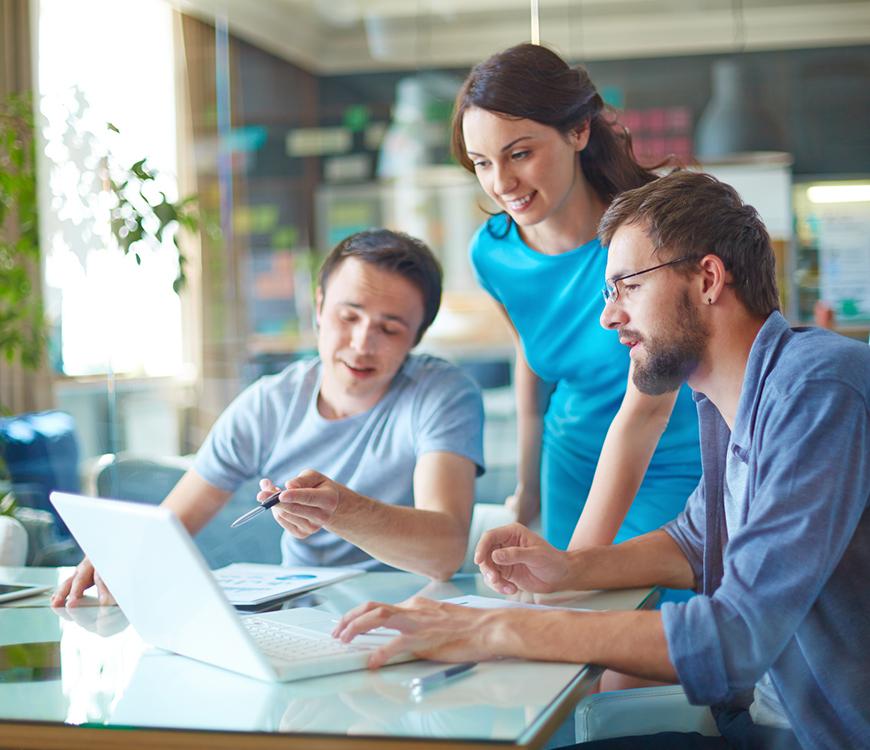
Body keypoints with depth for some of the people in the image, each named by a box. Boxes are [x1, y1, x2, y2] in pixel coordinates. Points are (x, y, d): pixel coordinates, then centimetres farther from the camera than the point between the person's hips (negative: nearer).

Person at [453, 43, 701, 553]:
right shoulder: (493, 252, -8)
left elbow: (647, 406, -26)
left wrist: (584, 551, -28)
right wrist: (529, 486, 20)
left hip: (673, 468, -4)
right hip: (573, 463, 4)